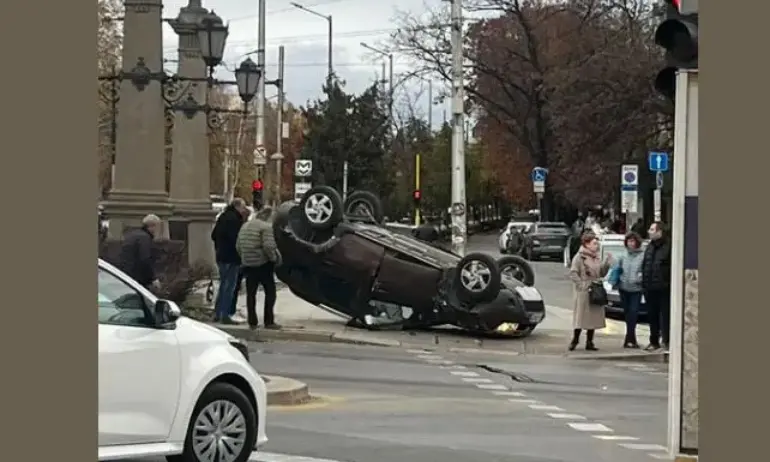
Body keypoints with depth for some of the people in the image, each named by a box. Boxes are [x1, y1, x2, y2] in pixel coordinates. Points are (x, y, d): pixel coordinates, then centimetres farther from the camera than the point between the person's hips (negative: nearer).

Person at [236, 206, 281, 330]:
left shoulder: (245, 226, 14)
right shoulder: (266, 227, -12)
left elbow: (238, 246, 15)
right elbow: (268, 246, -23)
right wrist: (274, 258, -8)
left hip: (248, 264, 7)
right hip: (263, 264, -7)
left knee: (251, 293, 11)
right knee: (270, 292, 1)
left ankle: (252, 322, 11)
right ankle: (269, 321, -2)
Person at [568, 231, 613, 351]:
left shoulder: (596, 258, 14)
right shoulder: (579, 257, -8)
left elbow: (602, 273, 16)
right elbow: (573, 273, -14)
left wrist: (608, 263, 3)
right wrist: (582, 285, -19)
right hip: (583, 293, -7)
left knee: (594, 317, 7)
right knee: (580, 317, -4)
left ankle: (589, 342, 14)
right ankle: (575, 341, 7)